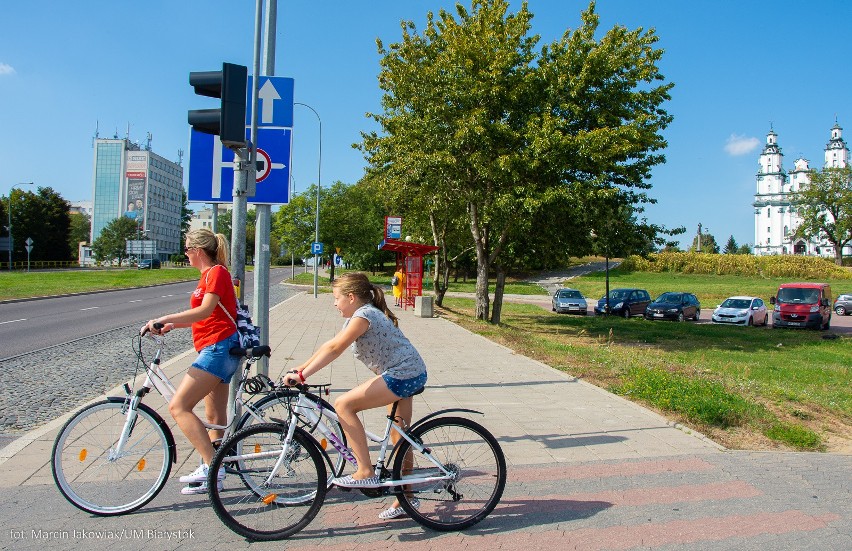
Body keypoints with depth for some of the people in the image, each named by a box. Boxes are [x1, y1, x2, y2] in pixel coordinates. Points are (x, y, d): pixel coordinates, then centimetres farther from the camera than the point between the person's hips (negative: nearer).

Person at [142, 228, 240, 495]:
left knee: (178, 406, -14)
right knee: (215, 416, 15)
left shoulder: (216, 272, -10)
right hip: (217, 349, 10)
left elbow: (205, 310, -24)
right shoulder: (209, 274, 21)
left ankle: (212, 467, -15)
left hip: (219, 347, -10)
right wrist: (172, 325, 10)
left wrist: (163, 319, -28)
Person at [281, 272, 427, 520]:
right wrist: (300, 368, 12)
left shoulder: (364, 315, -14)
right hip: (411, 374, 11)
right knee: (400, 437, 16)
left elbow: (334, 350, -20)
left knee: (344, 404, -14)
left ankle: (365, 472, -10)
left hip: (402, 375, -11)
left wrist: (302, 375, -20)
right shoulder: (356, 317, 17)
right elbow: (329, 345, 16)